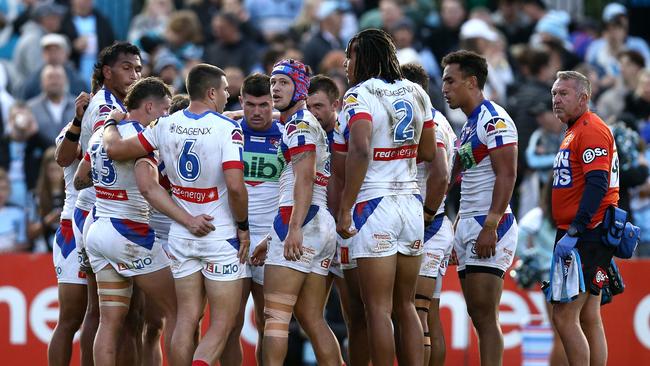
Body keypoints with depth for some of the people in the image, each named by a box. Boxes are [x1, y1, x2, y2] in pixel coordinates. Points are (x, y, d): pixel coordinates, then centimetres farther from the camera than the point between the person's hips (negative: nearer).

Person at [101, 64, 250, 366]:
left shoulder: (166, 126, 1)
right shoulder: (226, 128, -13)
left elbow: (115, 149, 5)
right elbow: (235, 186, -22)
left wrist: (111, 125, 26)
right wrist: (243, 226, -7)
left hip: (181, 236, 5)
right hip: (221, 236, -5)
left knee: (186, 319, 9)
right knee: (222, 324, -1)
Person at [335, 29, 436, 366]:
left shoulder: (359, 96, -11)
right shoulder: (415, 93, 11)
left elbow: (360, 151, -26)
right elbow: (428, 152, 19)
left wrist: (345, 208, -23)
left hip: (374, 204, -7)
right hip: (411, 203, 7)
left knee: (378, 309, -4)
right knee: (405, 306, 14)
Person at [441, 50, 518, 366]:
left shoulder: (493, 119, -10)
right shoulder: (468, 125, 20)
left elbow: (506, 176, -18)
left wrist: (490, 226, -24)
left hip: (489, 225, -10)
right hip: (467, 224, 10)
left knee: (485, 316, -13)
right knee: (478, 316, 8)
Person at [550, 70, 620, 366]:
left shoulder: (591, 130, -12)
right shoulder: (574, 131, 20)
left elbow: (597, 186, -22)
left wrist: (573, 233, -26)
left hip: (586, 238, -11)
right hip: (584, 237, 11)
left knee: (564, 317, -13)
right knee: (588, 318, 10)